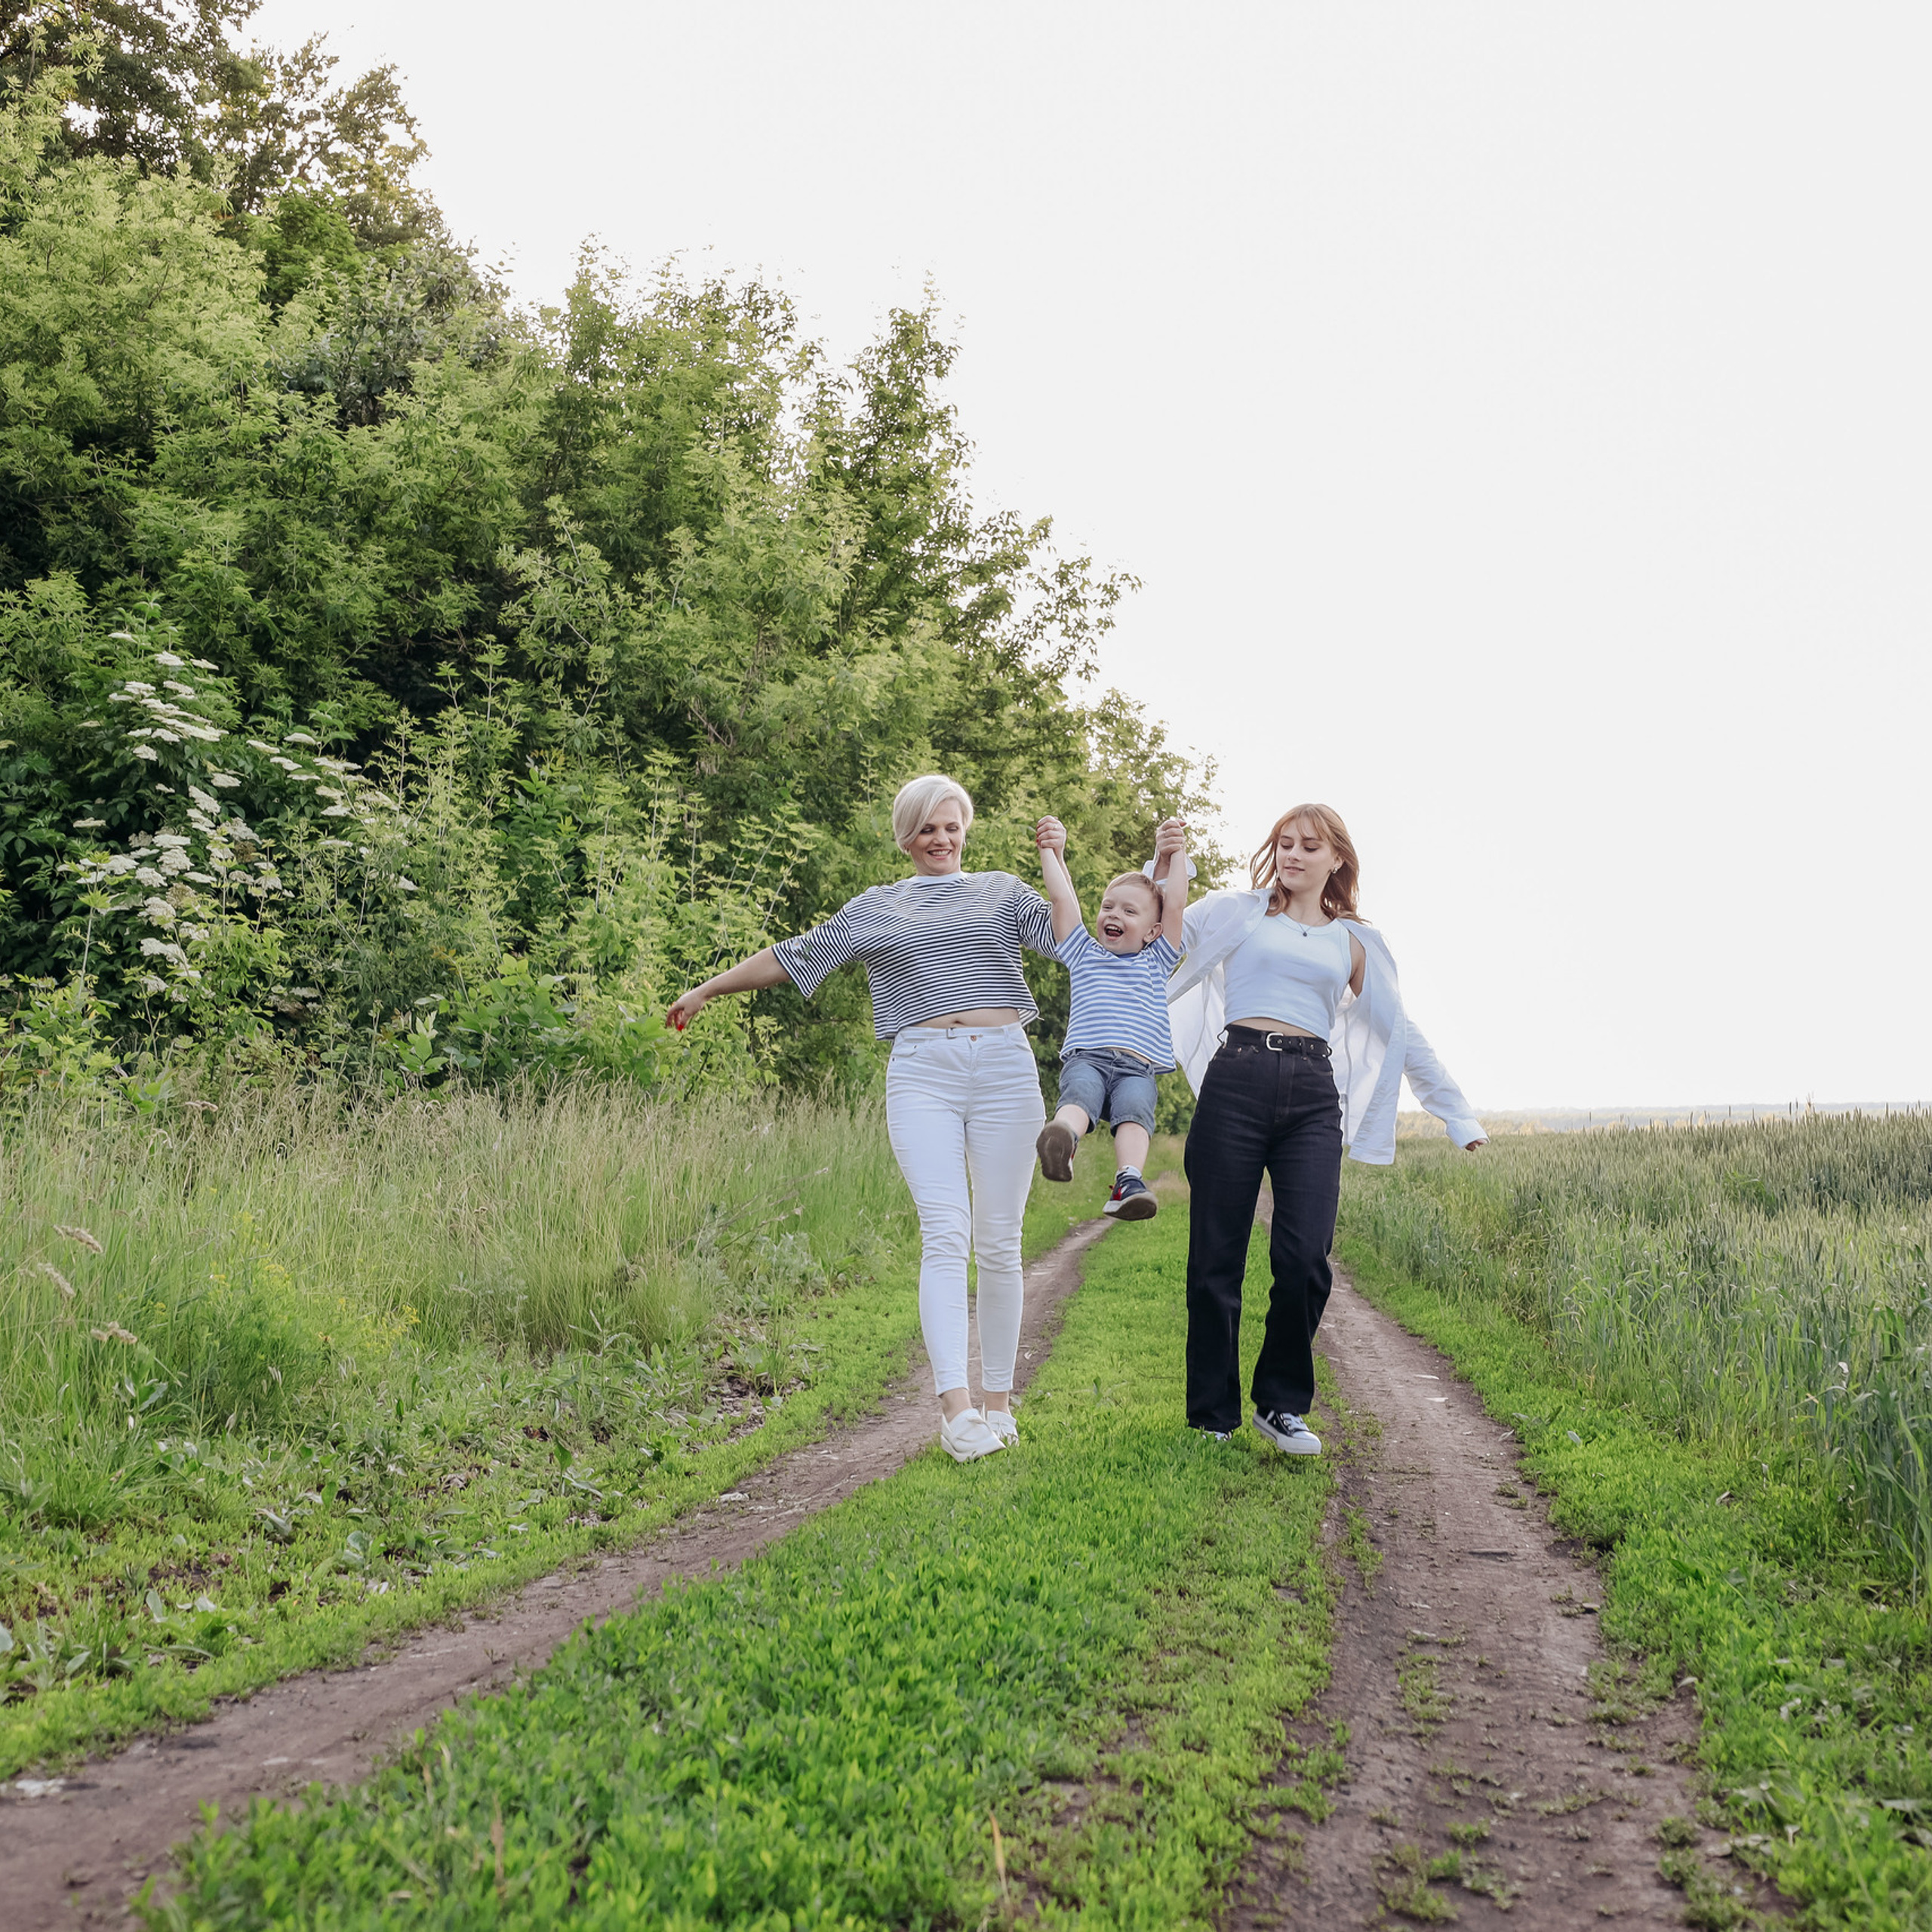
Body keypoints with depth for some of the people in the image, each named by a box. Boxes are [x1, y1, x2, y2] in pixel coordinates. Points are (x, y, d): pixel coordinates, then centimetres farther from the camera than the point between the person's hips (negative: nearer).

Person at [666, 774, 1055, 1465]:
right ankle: (955, 1408, -22)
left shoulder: (1002, 892, 19)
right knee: (945, 1233, -15)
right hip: (922, 1072, -1)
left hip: (1004, 1069, 1)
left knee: (998, 1242, 0)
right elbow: (793, 955, 25)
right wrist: (710, 987, 28)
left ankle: (998, 1399, 10)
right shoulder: (876, 909, 20)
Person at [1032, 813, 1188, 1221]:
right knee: (1079, 1094, -34)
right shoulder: (1084, 953, 27)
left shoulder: (1156, 961, 26)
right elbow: (1062, 898, 19)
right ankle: (1060, 1142, -65)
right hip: (1085, 1056, -1)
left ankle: (1129, 1184, -52)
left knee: (1135, 1109, -31)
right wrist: (1051, 851, 17)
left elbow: (1176, 904, 18)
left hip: (1138, 1066, 1)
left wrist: (1177, 852, 19)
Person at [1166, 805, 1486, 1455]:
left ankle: (1282, 1403, 8)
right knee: (1217, 1261, -1)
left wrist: (1457, 1113, 23)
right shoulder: (1237, 912, 15)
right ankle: (1212, 1417, 11)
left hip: (1314, 1096, 2)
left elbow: (1403, 1034, 24)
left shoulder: (1355, 941, 21)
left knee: (1304, 1259, -12)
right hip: (1236, 1083, -1)